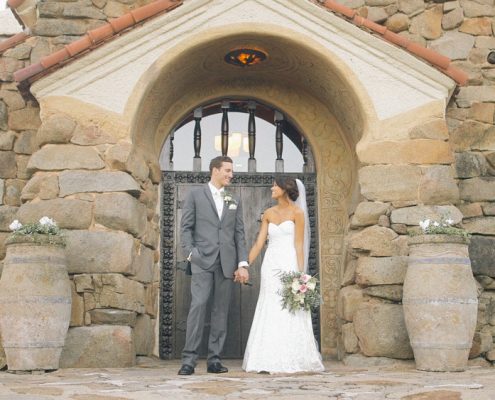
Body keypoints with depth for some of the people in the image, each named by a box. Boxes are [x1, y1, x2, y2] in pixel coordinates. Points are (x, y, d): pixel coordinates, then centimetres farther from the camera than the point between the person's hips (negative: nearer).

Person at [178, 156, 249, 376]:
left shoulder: (234, 201, 16)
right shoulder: (195, 195, 6)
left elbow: (239, 234, 12)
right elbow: (186, 228, 2)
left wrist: (242, 263, 4)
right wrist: (190, 253, -10)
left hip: (227, 263, 4)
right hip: (203, 261, -4)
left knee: (221, 310, 4)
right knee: (198, 305, -13)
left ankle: (214, 359, 9)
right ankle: (189, 358, -9)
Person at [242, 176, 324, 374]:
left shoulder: (297, 212, -3)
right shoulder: (268, 213, 11)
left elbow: (299, 245, -7)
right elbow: (259, 243, 8)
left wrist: (301, 274, -13)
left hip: (289, 265, -5)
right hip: (270, 265, 5)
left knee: (290, 313, -4)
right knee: (270, 313, 5)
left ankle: (292, 360, 4)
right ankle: (271, 361, 10)